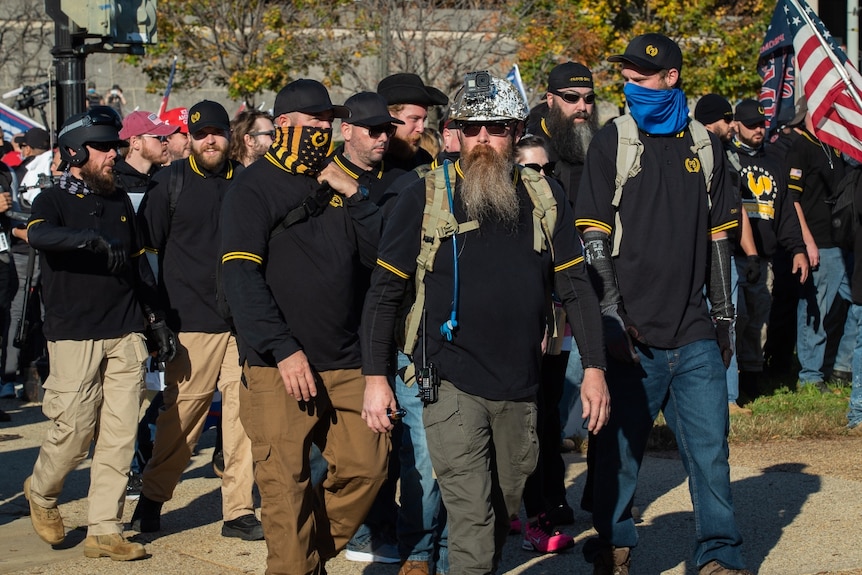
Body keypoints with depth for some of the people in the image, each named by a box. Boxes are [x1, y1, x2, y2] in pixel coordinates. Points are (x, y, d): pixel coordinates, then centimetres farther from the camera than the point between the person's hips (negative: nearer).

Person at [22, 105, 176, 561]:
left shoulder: (119, 201, 15)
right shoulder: (53, 200, -2)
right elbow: (38, 235, -26)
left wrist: (156, 320, 16)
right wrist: (92, 239, -39)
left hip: (125, 335, 5)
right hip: (73, 336, -5)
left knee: (120, 434, 0)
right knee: (75, 430, -4)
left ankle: (105, 531, 6)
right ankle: (41, 491, 25)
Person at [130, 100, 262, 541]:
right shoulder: (171, 182, 3)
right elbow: (148, 246, 5)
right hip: (192, 321, -2)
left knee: (243, 413, 1)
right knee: (181, 414, -1)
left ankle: (238, 511, 8)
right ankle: (153, 497, 17)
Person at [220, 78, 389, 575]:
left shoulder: (339, 184, 15)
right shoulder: (255, 188, -2)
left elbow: (378, 254, 8)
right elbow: (241, 277, -11)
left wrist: (354, 194, -4)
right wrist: (284, 349, -17)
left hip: (346, 363, 5)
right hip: (278, 367, -5)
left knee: (367, 465, 1)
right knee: (287, 486, -5)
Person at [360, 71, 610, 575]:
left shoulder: (545, 197, 5)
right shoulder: (426, 196, -4)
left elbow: (576, 286, 9)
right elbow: (384, 291, -2)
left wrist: (595, 367, 2)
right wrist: (375, 376, -7)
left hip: (521, 387, 4)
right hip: (451, 384, -4)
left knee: (503, 512, 15)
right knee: (472, 515, -10)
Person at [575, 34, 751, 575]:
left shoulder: (705, 144, 10)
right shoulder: (612, 141, 0)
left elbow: (717, 237, 15)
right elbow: (593, 235, -3)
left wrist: (724, 317, 13)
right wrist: (610, 314, -11)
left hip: (694, 332, 3)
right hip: (634, 331, -3)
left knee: (710, 445, 2)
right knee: (620, 448, 3)